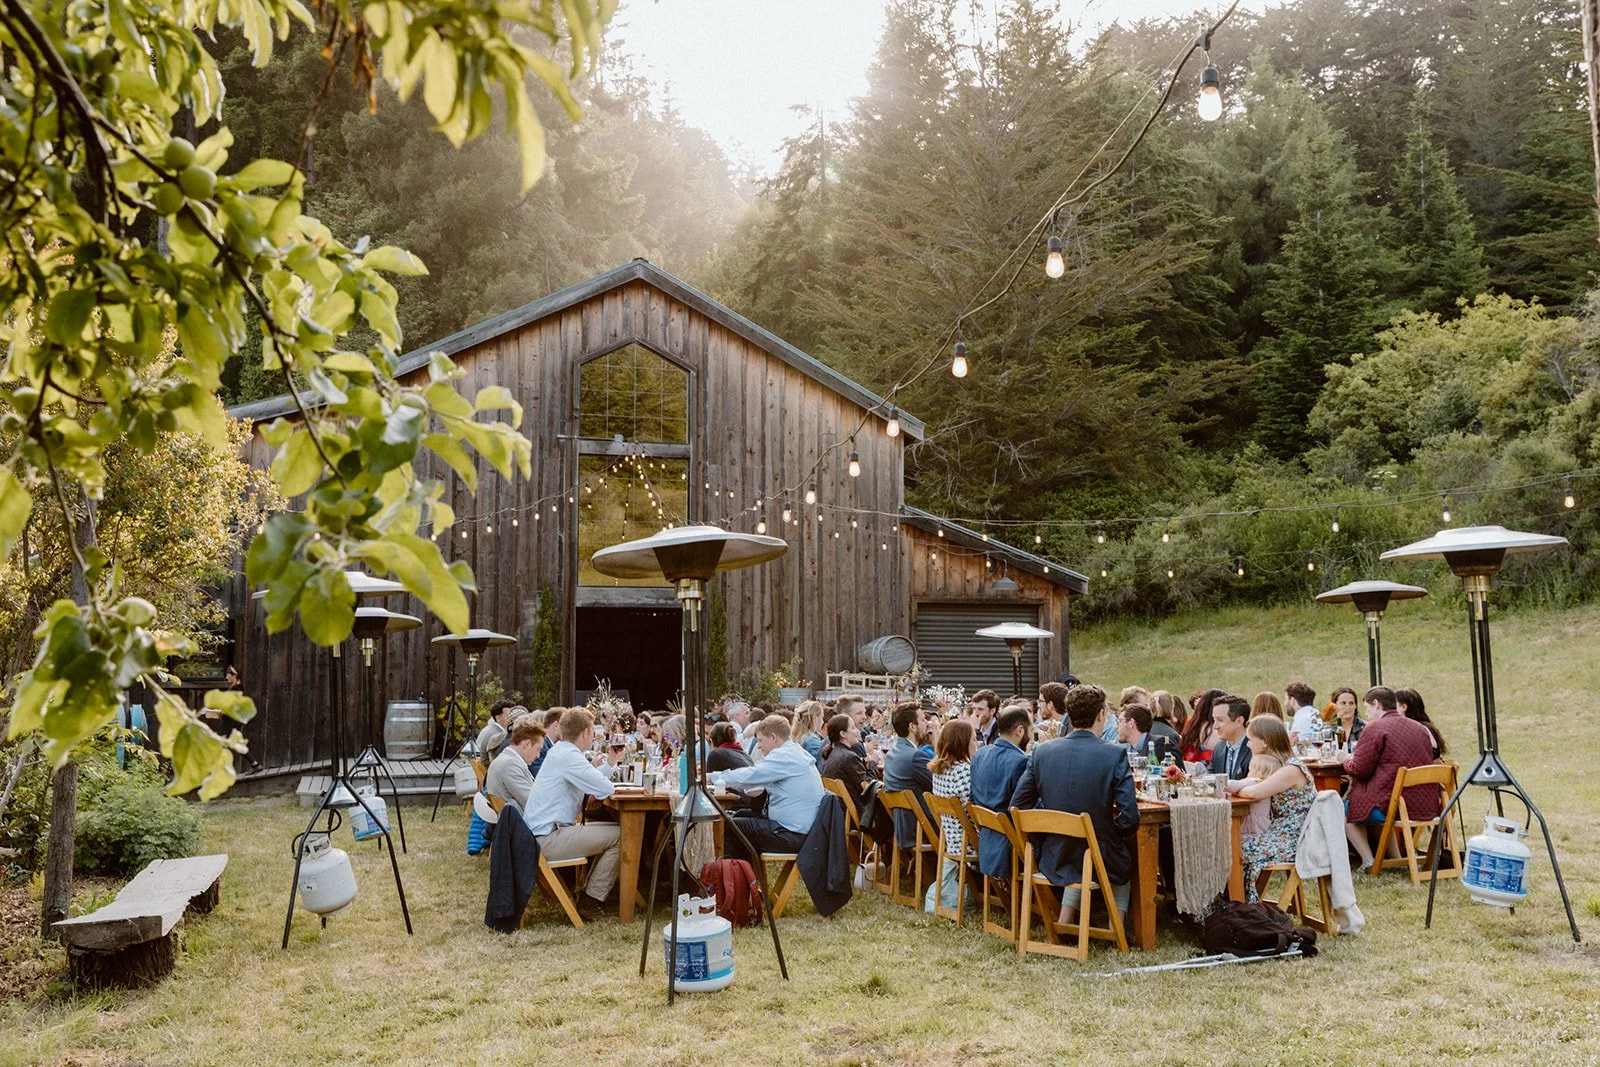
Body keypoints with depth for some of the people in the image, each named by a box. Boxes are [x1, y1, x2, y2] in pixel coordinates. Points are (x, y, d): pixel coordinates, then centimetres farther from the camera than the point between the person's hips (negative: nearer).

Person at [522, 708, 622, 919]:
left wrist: (608, 763, 15)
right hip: (549, 839, -11)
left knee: (610, 830, 20)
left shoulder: (559, 751, 15)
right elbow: (605, 788, -22)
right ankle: (590, 903, -3)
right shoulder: (568, 756, -17)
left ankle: (592, 892, 23)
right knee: (619, 836, -11)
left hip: (541, 832, 11)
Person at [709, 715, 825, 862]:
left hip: (794, 836, -10)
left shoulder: (785, 756, -16)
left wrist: (714, 777, -5)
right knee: (740, 816, 20)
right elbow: (757, 777, 20)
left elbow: (750, 775, -19)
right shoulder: (795, 753, 15)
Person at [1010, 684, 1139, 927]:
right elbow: (1129, 818, -18)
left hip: (1054, 859, 3)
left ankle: (1065, 921, 28)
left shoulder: (1041, 751, -6)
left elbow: (1017, 806, -1)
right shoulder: (1114, 755, -16)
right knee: (1124, 864, 33)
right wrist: (1112, 832, 3)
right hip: (1100, 860, -3)